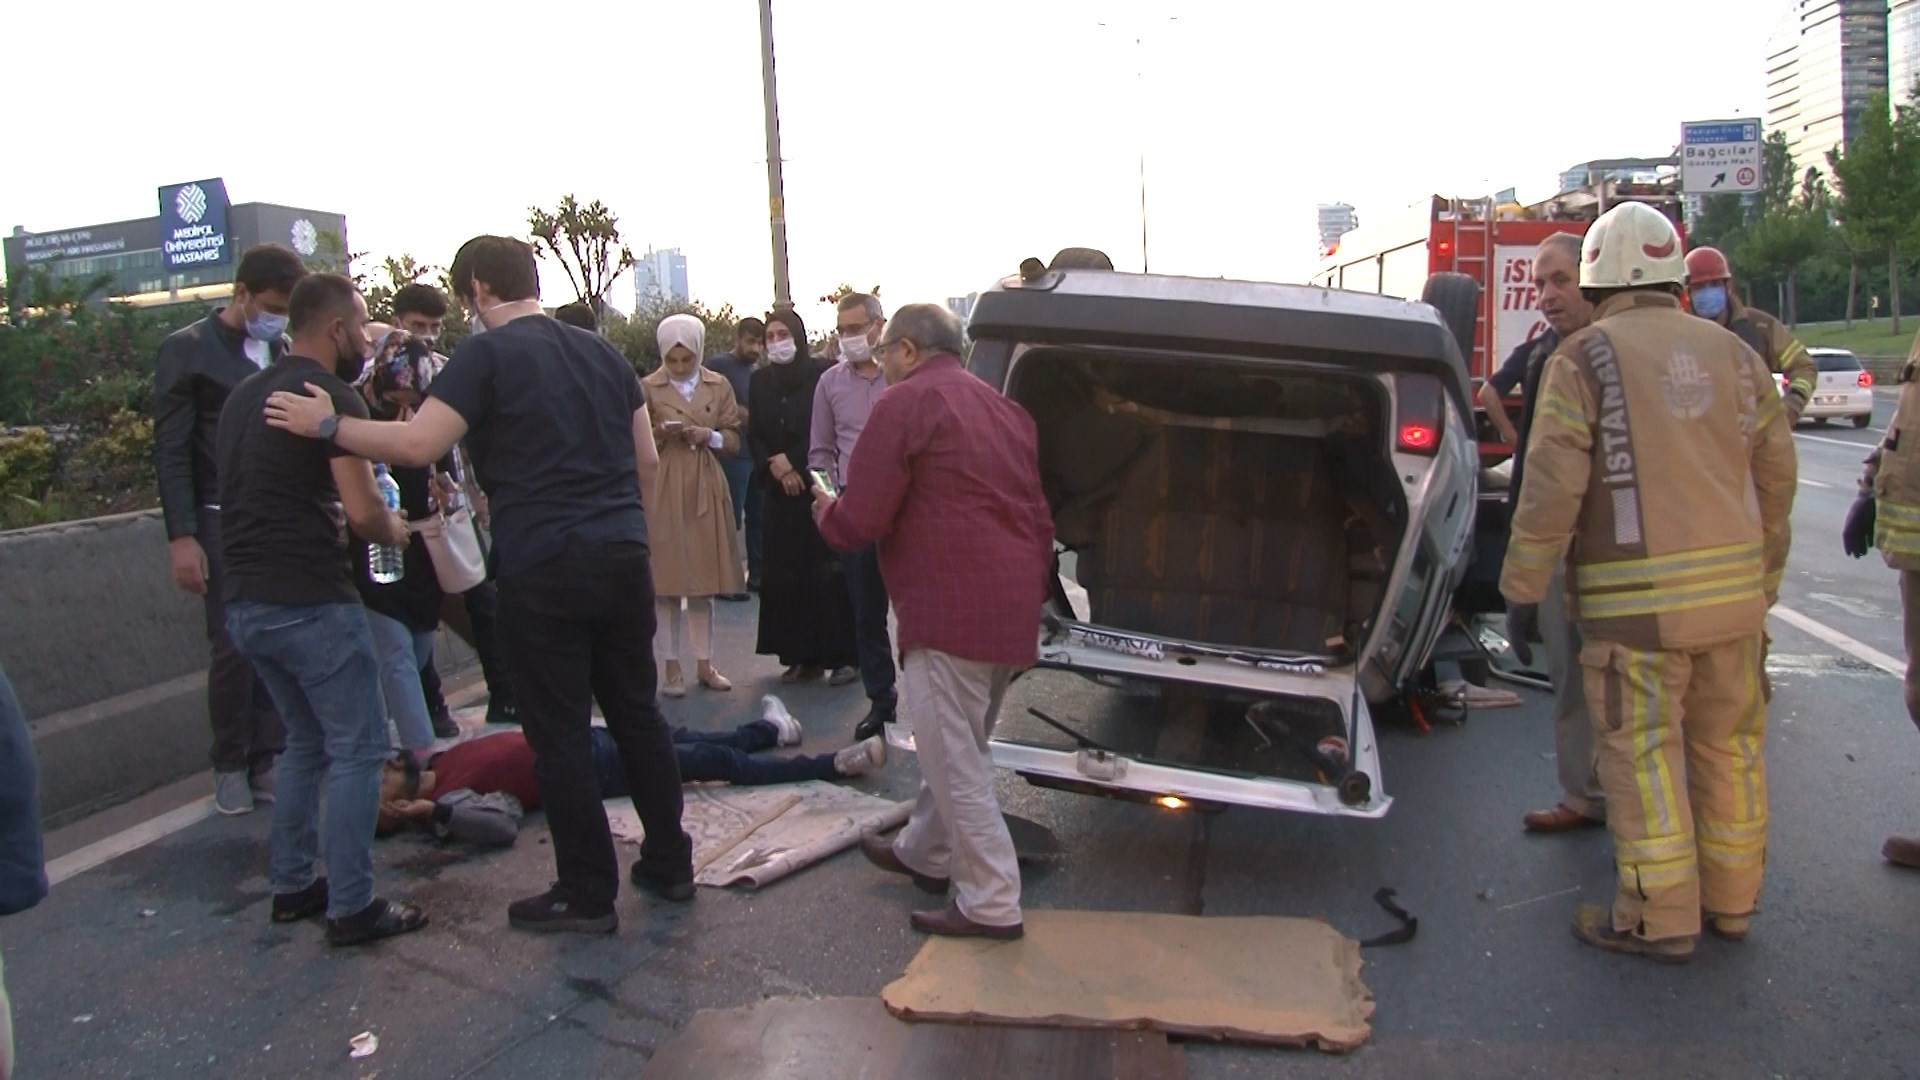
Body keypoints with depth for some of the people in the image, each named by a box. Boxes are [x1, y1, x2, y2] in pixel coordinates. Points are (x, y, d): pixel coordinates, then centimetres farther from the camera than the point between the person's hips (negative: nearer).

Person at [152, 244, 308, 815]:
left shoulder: (285, 351, 11)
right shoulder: (187, 350, -2)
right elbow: (171, 451, -5)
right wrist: (181, 536, -11)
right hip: (225, 524, -4)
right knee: (233, 648, -2)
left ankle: (266, 759, 15)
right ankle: (231, 766, 14)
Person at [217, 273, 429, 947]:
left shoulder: (245, 396, 15)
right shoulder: (332, 398, -12)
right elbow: (363, 512, -18)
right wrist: (397, 530, 1)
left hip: (246, 604, 9)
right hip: (311, 605, -9)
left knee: (307, 742, 21)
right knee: (357, 750, 0)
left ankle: (291, 887, 26)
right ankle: (352, 908, 3)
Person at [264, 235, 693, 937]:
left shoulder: (487, 354, -6)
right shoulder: (601, 352, 14)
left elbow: (416, 444, -15)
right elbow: (647, 462, 16)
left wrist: (328, 425, -3)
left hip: (543, 567, -6)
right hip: (624, 556, 6)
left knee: (559, 734, 4)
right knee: (637, 713, 15)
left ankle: (588, 895, 12)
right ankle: (669, 863, 24)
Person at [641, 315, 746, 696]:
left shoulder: (719, 387, 7)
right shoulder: (647, 388, 0)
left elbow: (733, 439, 9)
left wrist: (709, 435, -10)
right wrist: (661, 433, -15)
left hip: (706, 490, 3)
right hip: (663, 493, -2)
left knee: (705, 581, 8)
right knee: (667, 582, -1)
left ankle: (705, 664, 17)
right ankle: (670, 668, 7)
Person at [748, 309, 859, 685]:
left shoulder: (820, 375, -5)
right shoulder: (760, 380, 10)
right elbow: (754, 435, 9)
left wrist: (792, 461, -10)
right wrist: (774, 466, -6)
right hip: (780, 490, 5)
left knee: (826, 570, -5)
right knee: (785, 573, 3)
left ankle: (839, 653, 2)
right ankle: (801, 655, 10)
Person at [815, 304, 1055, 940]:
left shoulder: (904, 402, -8)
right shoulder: (1005, 410, 19)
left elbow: (860, 521, -13)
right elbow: (1038, 521, 21)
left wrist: (825, 511, 8)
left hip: (951, 611, -9)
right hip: (1014, 612, 9)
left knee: (954, 760, -1)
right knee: (960, 746, 22)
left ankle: (991, 905, 3)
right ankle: (925, 853, 39)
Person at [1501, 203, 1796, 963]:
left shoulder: (1584, 358, -5)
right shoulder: (1734, 354, 11)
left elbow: (1553, 486, -12)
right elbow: (1776, 478, 14)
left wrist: (1523, 590, -6)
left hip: (1637, 595, -6)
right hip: (1734, 586, 6)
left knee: (1644, 752, 1)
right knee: (1730, 744, 15)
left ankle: (1660, 918, 7)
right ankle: (1731, 900, 28)